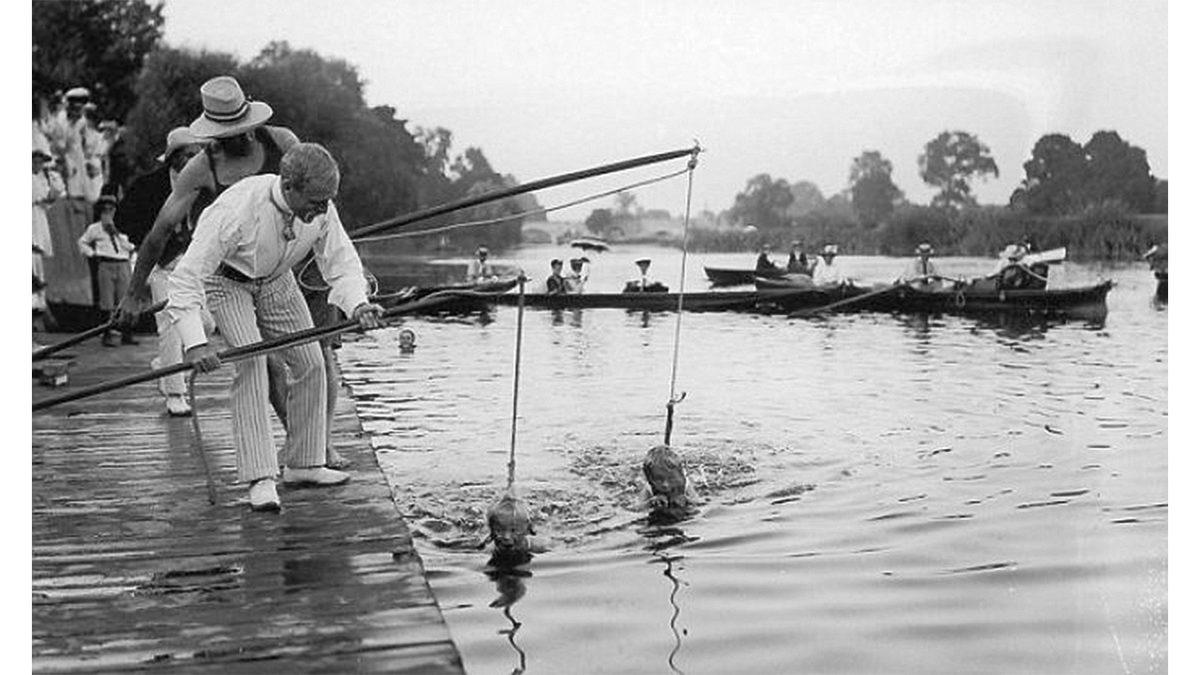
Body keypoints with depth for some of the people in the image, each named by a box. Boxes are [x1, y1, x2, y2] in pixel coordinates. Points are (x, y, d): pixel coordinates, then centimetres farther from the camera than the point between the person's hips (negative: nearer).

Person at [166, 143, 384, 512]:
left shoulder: (321, 209, -24)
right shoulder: (238, 209, -39)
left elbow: (341, 263, -12)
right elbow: (187, 277, -37)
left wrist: (357, 304, -33)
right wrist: (194, 341, -47)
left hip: (276, 280, 6)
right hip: (227, 280, -5)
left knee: (310, 363, 1)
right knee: (251, 361, -24)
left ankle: (303, 465, 17)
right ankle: (260, 478, -22)